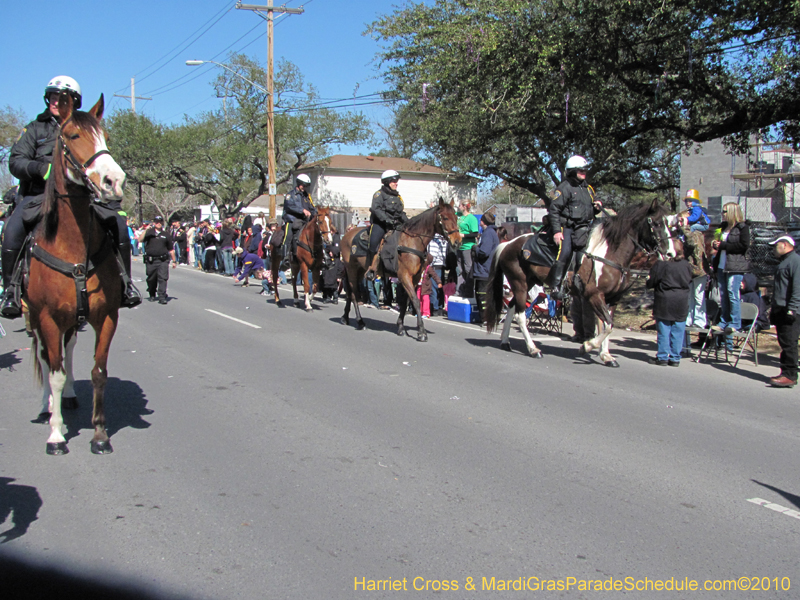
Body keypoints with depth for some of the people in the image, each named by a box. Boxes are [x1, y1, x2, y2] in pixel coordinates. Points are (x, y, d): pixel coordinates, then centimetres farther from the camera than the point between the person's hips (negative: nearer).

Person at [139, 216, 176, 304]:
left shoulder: (166, 234, 10)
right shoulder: (149, 232, 7)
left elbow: (171, 249, 15)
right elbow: (140, 240, -10)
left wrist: (174, 261, 15)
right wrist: (146, 230, -18)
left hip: (163, 261, 0)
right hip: (151, 260, 1)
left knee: (163, 278, -12)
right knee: (151, 279, 10)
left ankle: (162, 297, -13)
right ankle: (152, 295, 29)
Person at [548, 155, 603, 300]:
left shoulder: (587, 187, 19)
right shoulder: (565, 187, -4)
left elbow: (592, 210, 30)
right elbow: (554, 209, -11)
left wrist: (598, 206, 5)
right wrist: (556, 231, -19)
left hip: (584, 227, 7)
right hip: (567, 227, -7)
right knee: (565, 252, -21)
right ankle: (555, 287, -18)